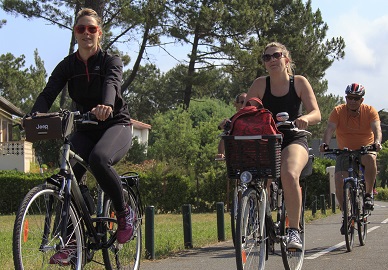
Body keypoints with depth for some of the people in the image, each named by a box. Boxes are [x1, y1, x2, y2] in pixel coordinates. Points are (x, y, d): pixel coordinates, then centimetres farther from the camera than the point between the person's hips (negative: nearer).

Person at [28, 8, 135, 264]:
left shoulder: (111, 61, -6)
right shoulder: (67, 65, 3)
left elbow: (111, 84, -29)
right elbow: (48, 93, -12)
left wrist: (106, 105, -54)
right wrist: (35, 115, -36)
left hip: (116, 125, -4)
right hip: (85, 129, 4)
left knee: (98, 158, -36)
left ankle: (125, 213, -13)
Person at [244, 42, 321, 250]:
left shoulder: (299, 82, -1)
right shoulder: (260, 84, 1)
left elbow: (316, 114, -9)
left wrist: (305, 119, -33)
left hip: (294, 141, -2)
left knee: (289, 175, -32)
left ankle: (294, 230, -22)